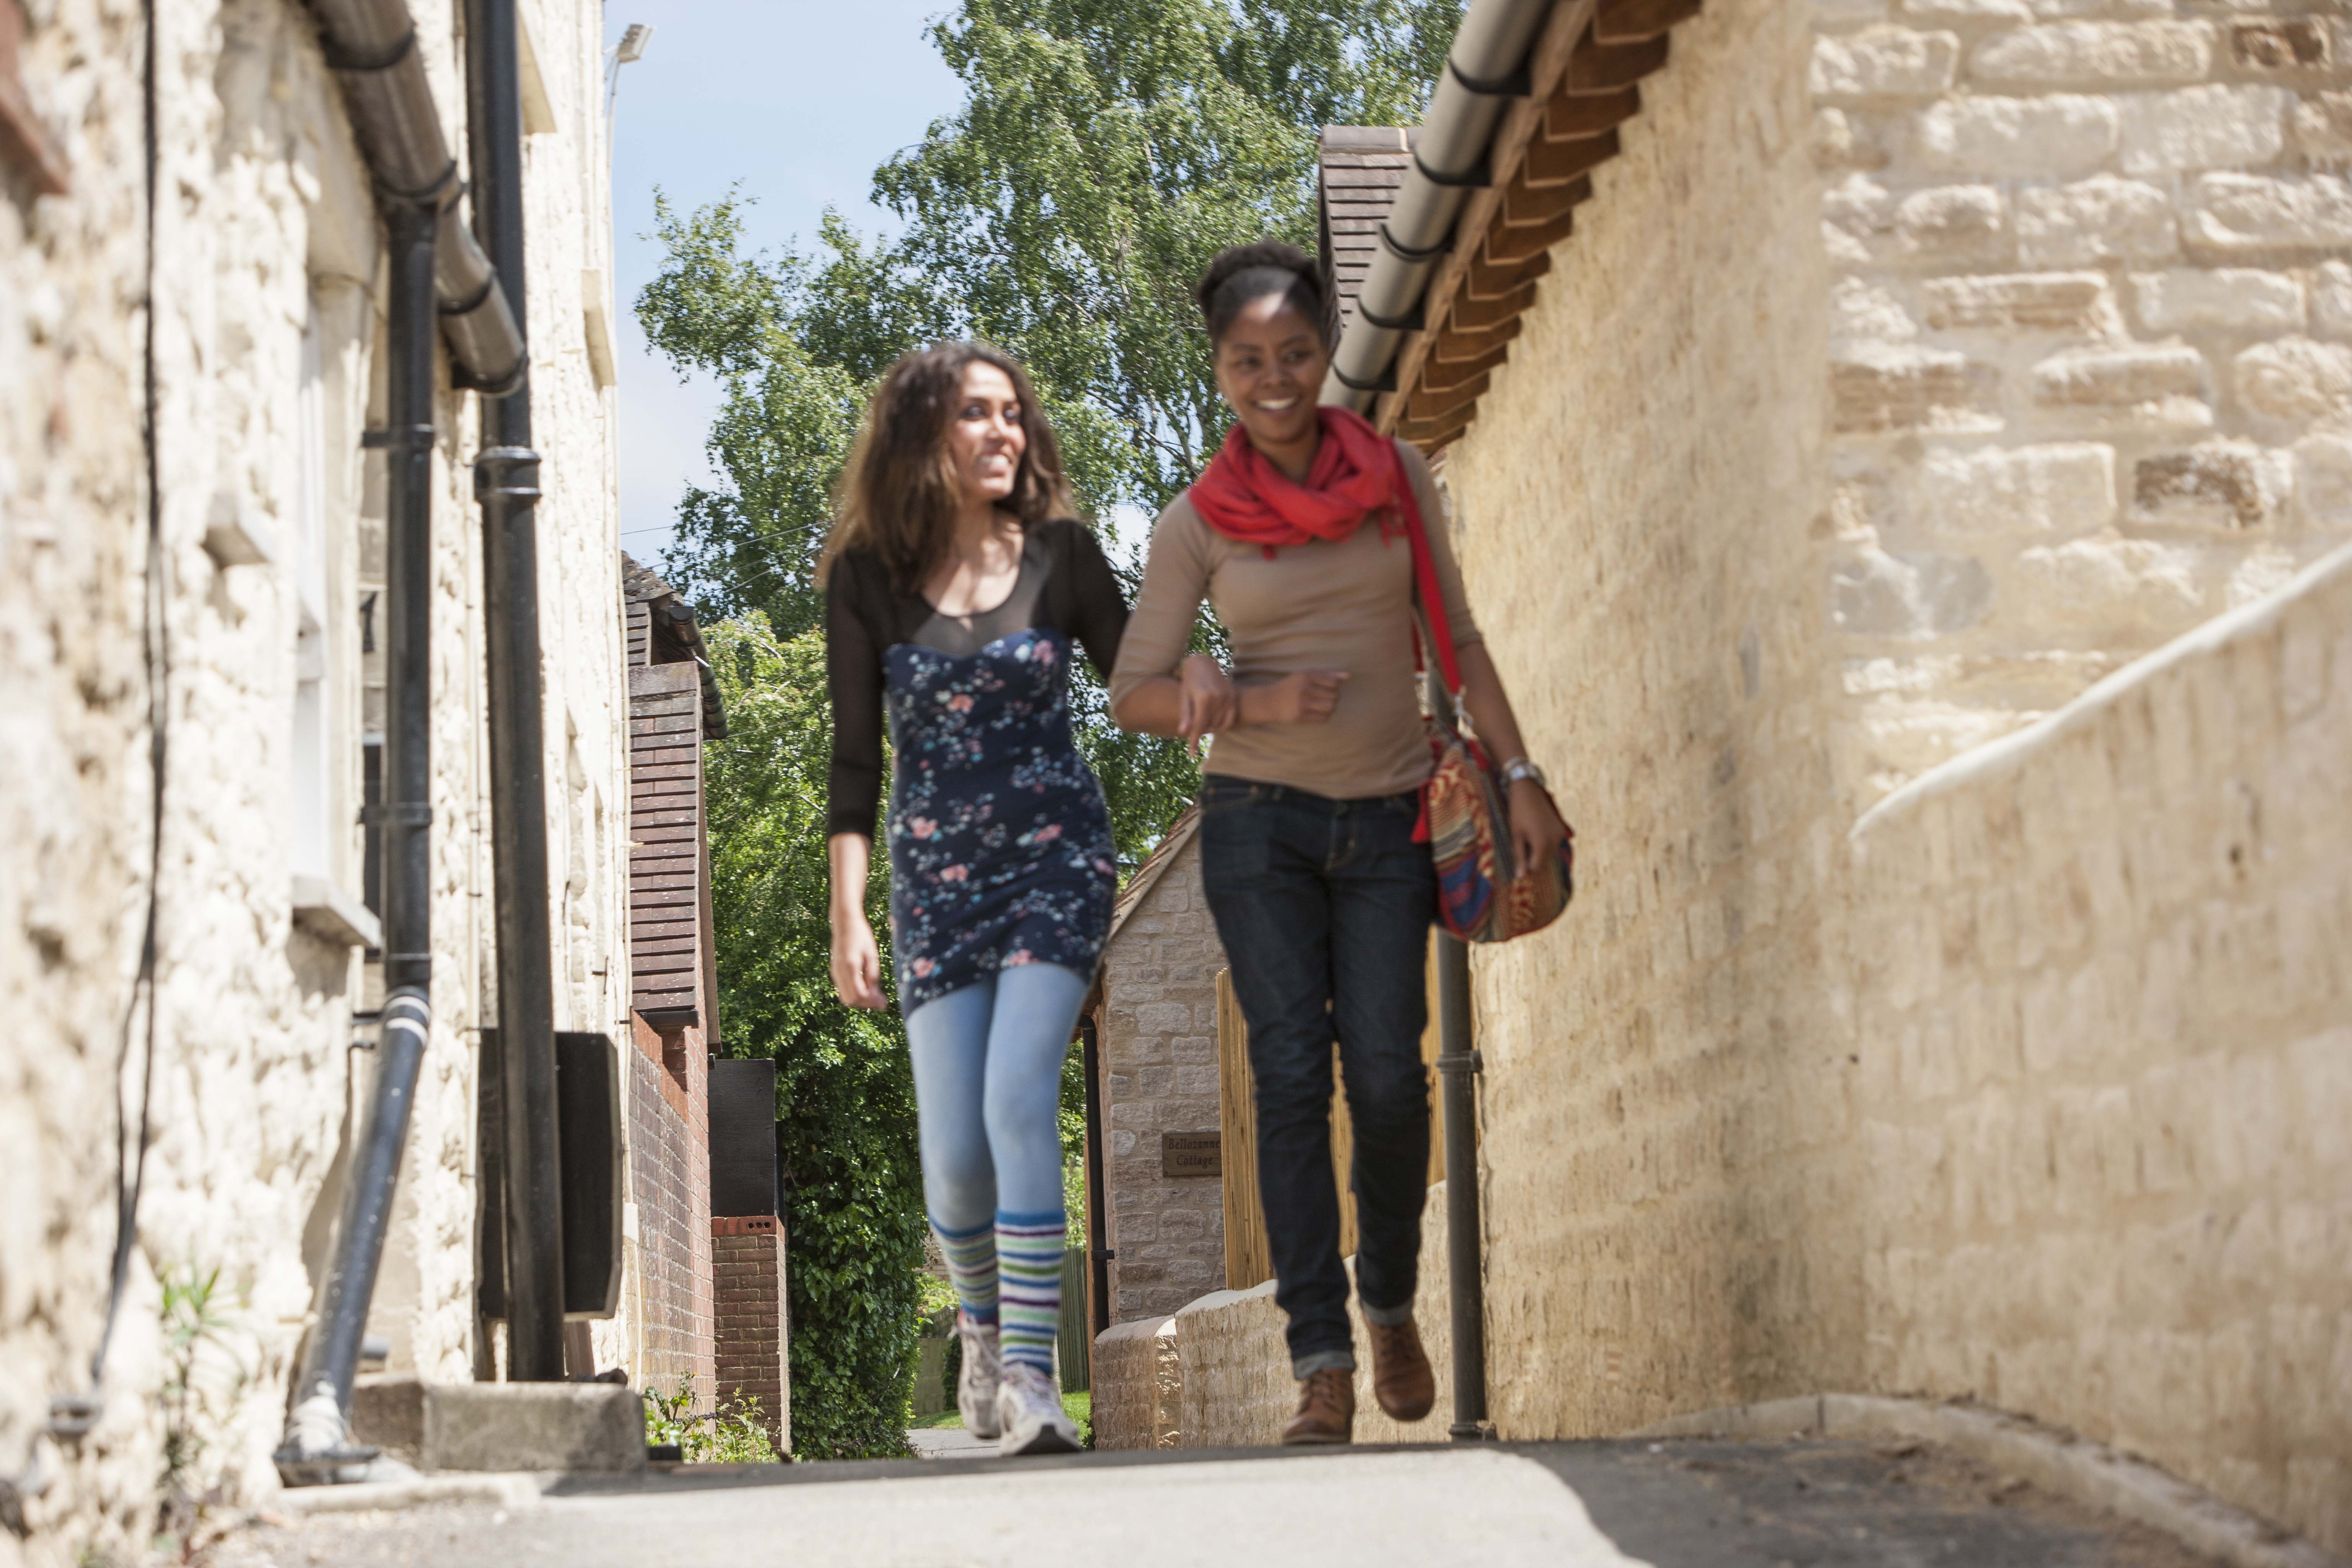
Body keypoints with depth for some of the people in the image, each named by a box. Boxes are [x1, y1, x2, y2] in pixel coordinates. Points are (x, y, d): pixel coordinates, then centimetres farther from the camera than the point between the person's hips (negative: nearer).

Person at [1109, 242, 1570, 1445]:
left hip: (1389, 817, 1)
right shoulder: (1198, 522, 1)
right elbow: (1134, 693, 3)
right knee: (1292, 1074, -7)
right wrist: (1251, 704, -13)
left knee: (1386, 1073, -8)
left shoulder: (1397, 477, 7)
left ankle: (1390, 1302, 18)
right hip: (1260, 817, -1)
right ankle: (1322, 1363, -4)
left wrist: (1520, 775, 4)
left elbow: (1459, 638, 11)